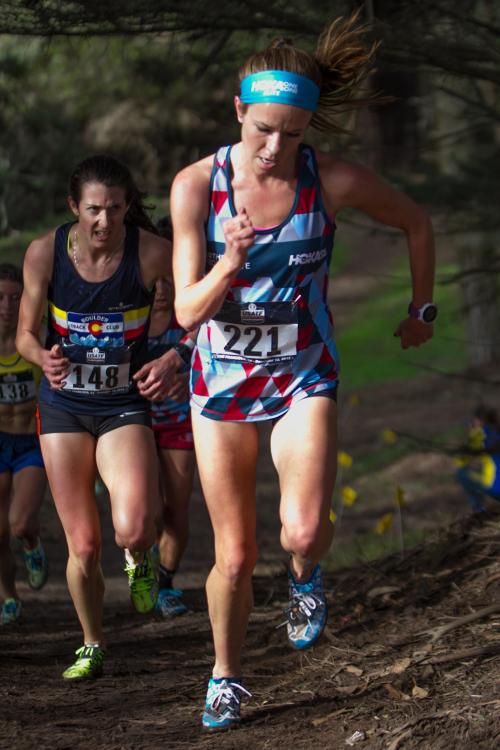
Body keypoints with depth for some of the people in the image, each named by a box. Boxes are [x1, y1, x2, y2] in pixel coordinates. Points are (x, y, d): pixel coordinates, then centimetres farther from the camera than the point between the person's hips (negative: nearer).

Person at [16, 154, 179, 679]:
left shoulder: (152, 252, -18)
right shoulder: (45, 253, -13)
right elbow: (26, 334, -2)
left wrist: (171, 361, -23)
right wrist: (44, 357, -24)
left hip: (125, 405, -2)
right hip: (64, 406, 2)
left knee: (133, 530, -23)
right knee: (83, 546, 2)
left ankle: (139, 559, 15)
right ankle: (91, 646, 27)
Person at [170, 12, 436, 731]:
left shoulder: (334, 180, -15)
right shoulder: (197, 185, -15)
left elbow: (416, 222, 5)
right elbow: (187, 310, -14)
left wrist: (422, 307, 14)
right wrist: (229, 264, -32)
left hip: (304, 379, -1)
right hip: (221, 380, 1)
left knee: (304, 530, -22)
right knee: (235, 556, 6)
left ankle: (305, 575, 15)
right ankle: (226, 676, 31)